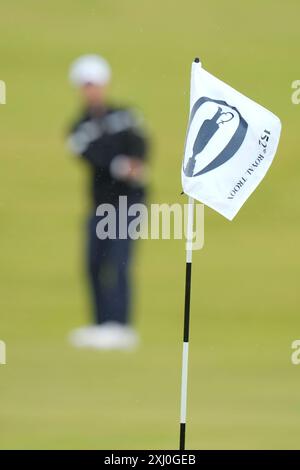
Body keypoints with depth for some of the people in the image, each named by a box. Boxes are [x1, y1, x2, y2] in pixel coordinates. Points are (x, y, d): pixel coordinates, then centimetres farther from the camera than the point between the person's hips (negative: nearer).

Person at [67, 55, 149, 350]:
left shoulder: (123, 116, 5)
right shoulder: (79, 128, 6)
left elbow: (138, 145, -9)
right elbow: (93, 155, -13)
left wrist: (138, 164, -31)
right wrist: (121, 167, -30)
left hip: (128, 196, -4)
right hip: (99, 201, 4)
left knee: (118, 263, -14)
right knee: (95, 264, 3)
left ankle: (120, 326, -19)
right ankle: (102, 325, 12)